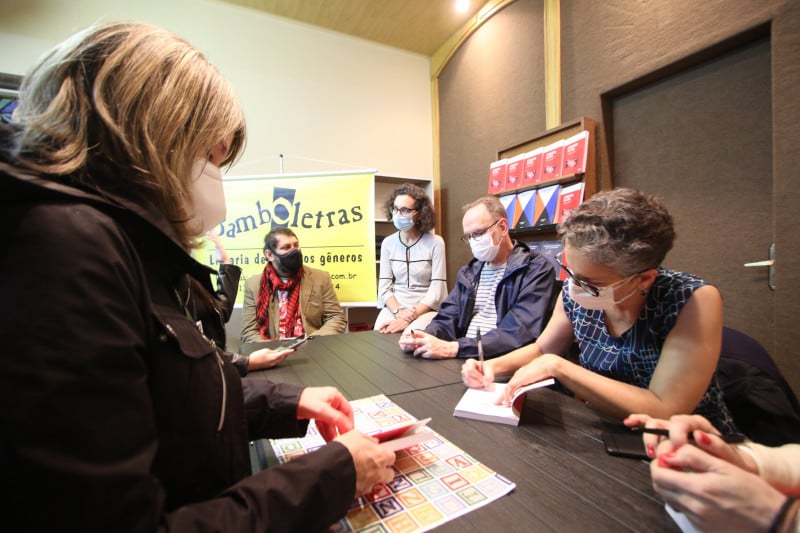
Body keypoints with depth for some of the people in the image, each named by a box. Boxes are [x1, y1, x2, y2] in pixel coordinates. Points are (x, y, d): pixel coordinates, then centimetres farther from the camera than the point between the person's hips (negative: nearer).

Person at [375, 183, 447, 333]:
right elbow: (384, 287, 2)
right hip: (395, 307, 3)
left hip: (427, 309, -2)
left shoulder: (435, 242, -7)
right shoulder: (388, 243, 4)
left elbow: (437, 290, -10)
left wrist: (409, 318, -18)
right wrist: (398, 312, -16)